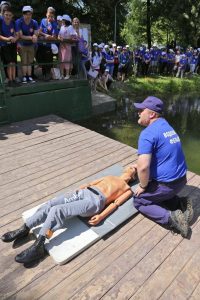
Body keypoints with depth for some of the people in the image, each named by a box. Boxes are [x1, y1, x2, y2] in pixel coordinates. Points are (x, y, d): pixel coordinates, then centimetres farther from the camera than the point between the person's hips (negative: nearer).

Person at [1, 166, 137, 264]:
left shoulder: (128, 189, 18)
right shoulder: (110, 176, 35)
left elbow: (115, 203, 1)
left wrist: (101, 216, -14)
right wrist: (81, 187, 9)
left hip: (96, 200, -6)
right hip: (83, 192, 6)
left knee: (57, 211, -24)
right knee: (50, 205, -12)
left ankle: (38, 246, -18)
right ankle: (24, 229, 0)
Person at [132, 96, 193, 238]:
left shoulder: (148, 133, -21)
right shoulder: (166, 126, 10)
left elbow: (143, 167, -29)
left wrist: (142, 186, -10)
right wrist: (138, 166, 24)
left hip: (167, 184, -8)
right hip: (181, 180, 8)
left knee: (139, 200, 11)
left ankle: (171, 218, -5)